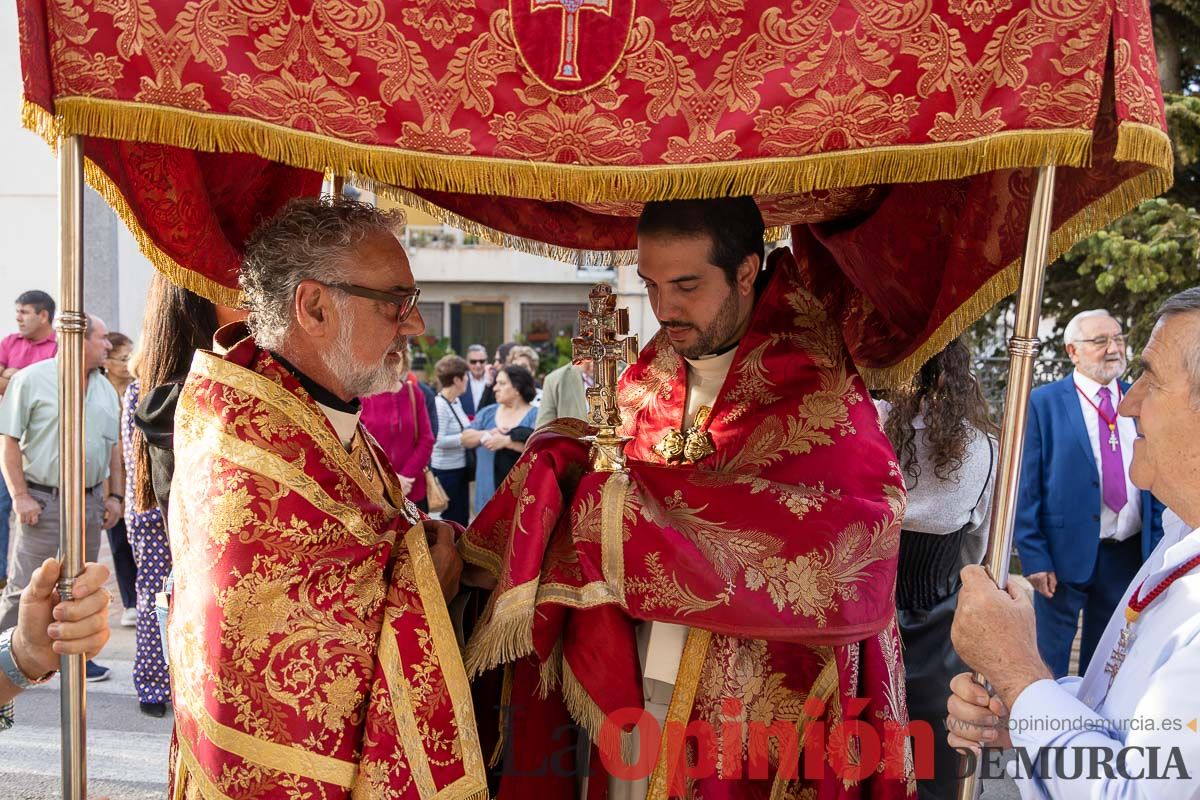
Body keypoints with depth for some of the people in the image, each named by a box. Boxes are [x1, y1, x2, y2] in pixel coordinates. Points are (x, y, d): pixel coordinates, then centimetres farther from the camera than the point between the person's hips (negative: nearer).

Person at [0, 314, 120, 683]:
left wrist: (115, 495, 10)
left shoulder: (106, 389, 11)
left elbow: (114, 446, 16)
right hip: (42, 499, -5)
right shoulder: (31, 380, -7)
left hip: (90, 501, 6)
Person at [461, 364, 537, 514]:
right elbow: (465, 439, 6)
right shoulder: (488, 412, 13)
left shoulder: (535, 416, -3)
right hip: (491, 492, 5)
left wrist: (506, 441, -23)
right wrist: (487, 434, -13)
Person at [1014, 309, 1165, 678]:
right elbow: (1025, 488, -10)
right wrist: (1034, 557, -14)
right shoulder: (1041, 403, -8)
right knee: (1050, 653, 9)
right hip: (1066, 552, -4)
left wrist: (1157, 547, 3)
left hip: (1129, 552, 4)